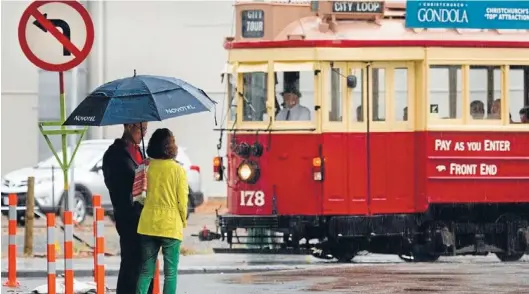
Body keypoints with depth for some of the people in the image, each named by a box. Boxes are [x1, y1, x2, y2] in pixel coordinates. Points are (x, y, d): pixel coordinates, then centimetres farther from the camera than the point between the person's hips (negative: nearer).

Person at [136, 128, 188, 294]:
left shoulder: (148, 167, 0)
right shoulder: (177, 170, -9)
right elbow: (182, 200, -6)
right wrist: (183, 220, 11)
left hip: (148, 224, 4)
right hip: (171, 225, -4)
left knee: (146, 271, 10)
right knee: (170, 272, 4)